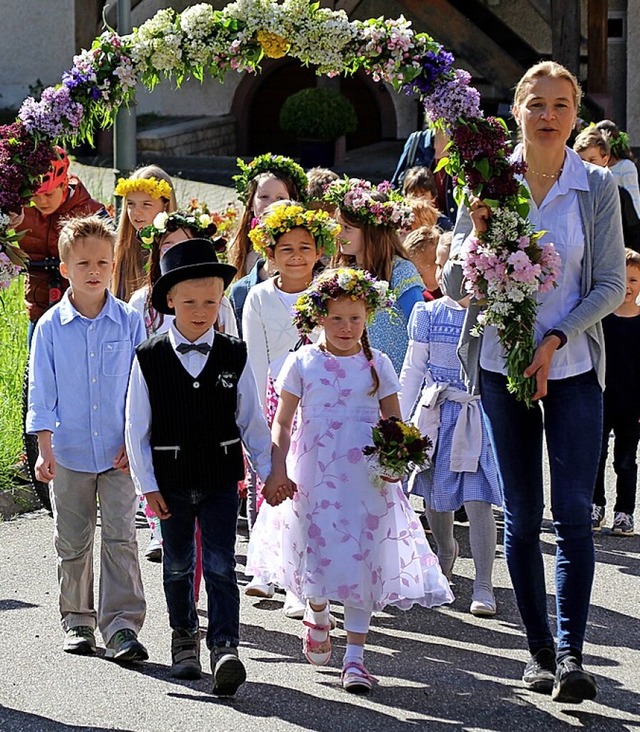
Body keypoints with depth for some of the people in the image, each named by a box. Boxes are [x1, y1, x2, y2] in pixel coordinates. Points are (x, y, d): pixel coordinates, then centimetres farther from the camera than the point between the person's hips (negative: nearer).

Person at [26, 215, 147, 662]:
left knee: (121, 538, -6)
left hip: (119, 454, -1)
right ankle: (78, 622, 23)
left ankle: (123, 626, -5)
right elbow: (42, 393, 1)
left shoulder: (130, 322, -1)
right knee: (72, 543, 10)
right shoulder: (51, 327, -1)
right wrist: (44, 449, -6)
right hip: (69, 453, 1)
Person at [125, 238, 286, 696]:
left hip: (221, 476, 0)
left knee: (221, 565, -7)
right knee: (178, 564, 15)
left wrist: (270, 472, 5)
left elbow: (251, 421, 5)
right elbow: (137, 426, -2)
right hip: (172, 481, 1)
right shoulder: (150, 358, -6)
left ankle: (225, 648, -10)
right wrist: (148, 484, -4)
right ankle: (184, 639, 32)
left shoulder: (234, 356, -3)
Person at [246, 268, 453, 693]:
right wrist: (277, 470, -6)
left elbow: (394, 423, 8)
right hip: (314, 474, 0)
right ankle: (317, 615, 37)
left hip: (367, 478, 0)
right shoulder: (302, 363, 2)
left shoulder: (376, 364, 5)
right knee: (318, 549, 2)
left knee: (363, 558, -4)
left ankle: (355, 655, 1)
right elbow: (281, 423, 4)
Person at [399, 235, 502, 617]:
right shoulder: (429, 314, 2)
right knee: (435, 494, 13)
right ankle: (446, 550, 43)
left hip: (479, 413, -3)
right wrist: (401, 421, 6)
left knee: (478, 499, -10)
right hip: (435, 413, 3)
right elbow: (413, 370, 7)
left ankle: (484, 587, -4)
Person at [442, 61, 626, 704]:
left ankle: (571, 653, -9)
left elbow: (610, 285, 0)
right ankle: (538, 650, 14)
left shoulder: (596, 188, 0)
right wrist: (478, 234, -15)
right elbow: (455, 286, 3)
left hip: (572, 367, -1)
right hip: (501, 366, 1)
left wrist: (554, 341, -11)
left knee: (574, 512, -9)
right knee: (521, 516, 6)